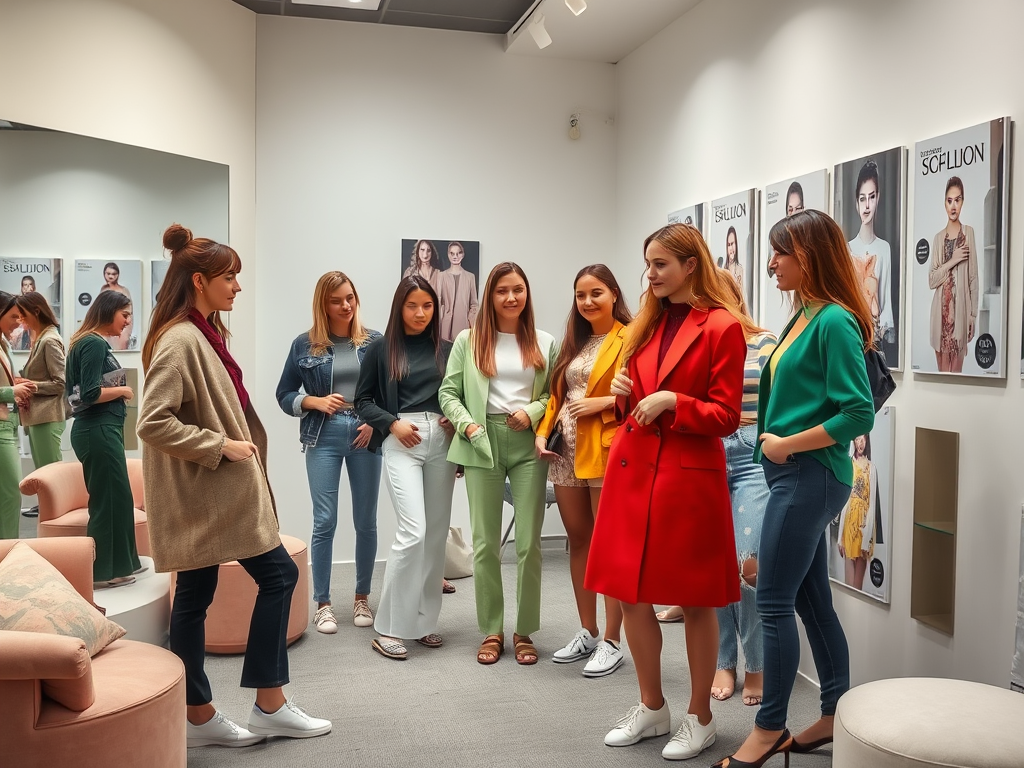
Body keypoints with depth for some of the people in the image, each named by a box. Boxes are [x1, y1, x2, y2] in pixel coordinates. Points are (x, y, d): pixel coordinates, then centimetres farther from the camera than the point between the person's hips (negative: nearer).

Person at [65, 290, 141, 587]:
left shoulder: (94, 343, 14)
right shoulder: (94, 343, -15)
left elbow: (84, 389, 16)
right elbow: (90, 394, -22)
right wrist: (123, 390, -9)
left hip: (102, 429, 10)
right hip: (98, 431, -10)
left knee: (115, 497, 16)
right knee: (109, 499, -2)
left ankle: (118, 563, 27)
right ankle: (101, 572, 7)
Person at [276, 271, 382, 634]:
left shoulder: (375, 341, 2)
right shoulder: (304, 344, 2)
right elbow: (284, 395, 7)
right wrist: (317, 402, -10)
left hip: (366, 435, 1)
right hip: (323, 437, -1)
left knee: (365, 521, 8)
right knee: (325, 521, 0)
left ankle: (362, 597, 24)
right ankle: (322, 604, 12)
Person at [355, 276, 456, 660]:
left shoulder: (446, 350, 11)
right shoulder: (382, 349, 4)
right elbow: (363, 400, 5)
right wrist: (392, 423, -9)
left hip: (442, 441, 4)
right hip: (401, 443, -4)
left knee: (437, 534, 6)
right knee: (413, 531, -14)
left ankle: (424, 621, 18)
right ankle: (389, 627, -4)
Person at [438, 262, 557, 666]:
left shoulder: (544, 343, 9)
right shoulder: (468, 341, 7)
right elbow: (448, 393, 6)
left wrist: (533, 413, -10)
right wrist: (466, 424, -9)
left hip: (528, 444, 0)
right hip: (482, 443, 0)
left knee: (529, 541, 2)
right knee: (485, 542, 5)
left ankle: (524, 631, 15)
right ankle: (491, 631, 17)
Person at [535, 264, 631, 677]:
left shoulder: (630, 339, -6)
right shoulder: (575, 343, 18)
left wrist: (603, 402, -19)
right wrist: (543, 431, 8)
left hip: (607, 452, -7)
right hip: (566, 452, 8)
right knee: (578, 541, 12)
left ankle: (611, 642, 9)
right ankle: (587, 633, 24)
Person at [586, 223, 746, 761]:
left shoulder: (722, 327, -7)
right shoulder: (647, 324, 14)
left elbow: (726, 415, -8)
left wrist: (671, 402, -19)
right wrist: (623, 393, 0)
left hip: (689, 476, -6)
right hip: (632, 469, 7)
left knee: (695, 601, 6)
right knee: (629, 592, 9)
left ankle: (700, 718, 23)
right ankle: (652, 707, 28)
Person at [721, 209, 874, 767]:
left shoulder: (835, 322, -14)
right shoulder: (802, 319, 13)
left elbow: (859, 413, -19)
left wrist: (787, 445, -15)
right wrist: (773, 439, 6)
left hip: (810, 476, -9)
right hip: (793, 475, 9)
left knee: (773, 602, -2)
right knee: (811, 600, 15)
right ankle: (835, 715, 28)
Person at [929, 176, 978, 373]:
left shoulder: (969, 233, 1)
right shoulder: (938, 238, 8)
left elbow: (974, 277, 1)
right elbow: (931, 280, 1)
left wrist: (973, 314, -1)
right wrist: (952, 261, -13)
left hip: (961, 308, -2)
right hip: (941, 309, 2)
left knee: (956, 370, 0)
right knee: (942, 371, 6)